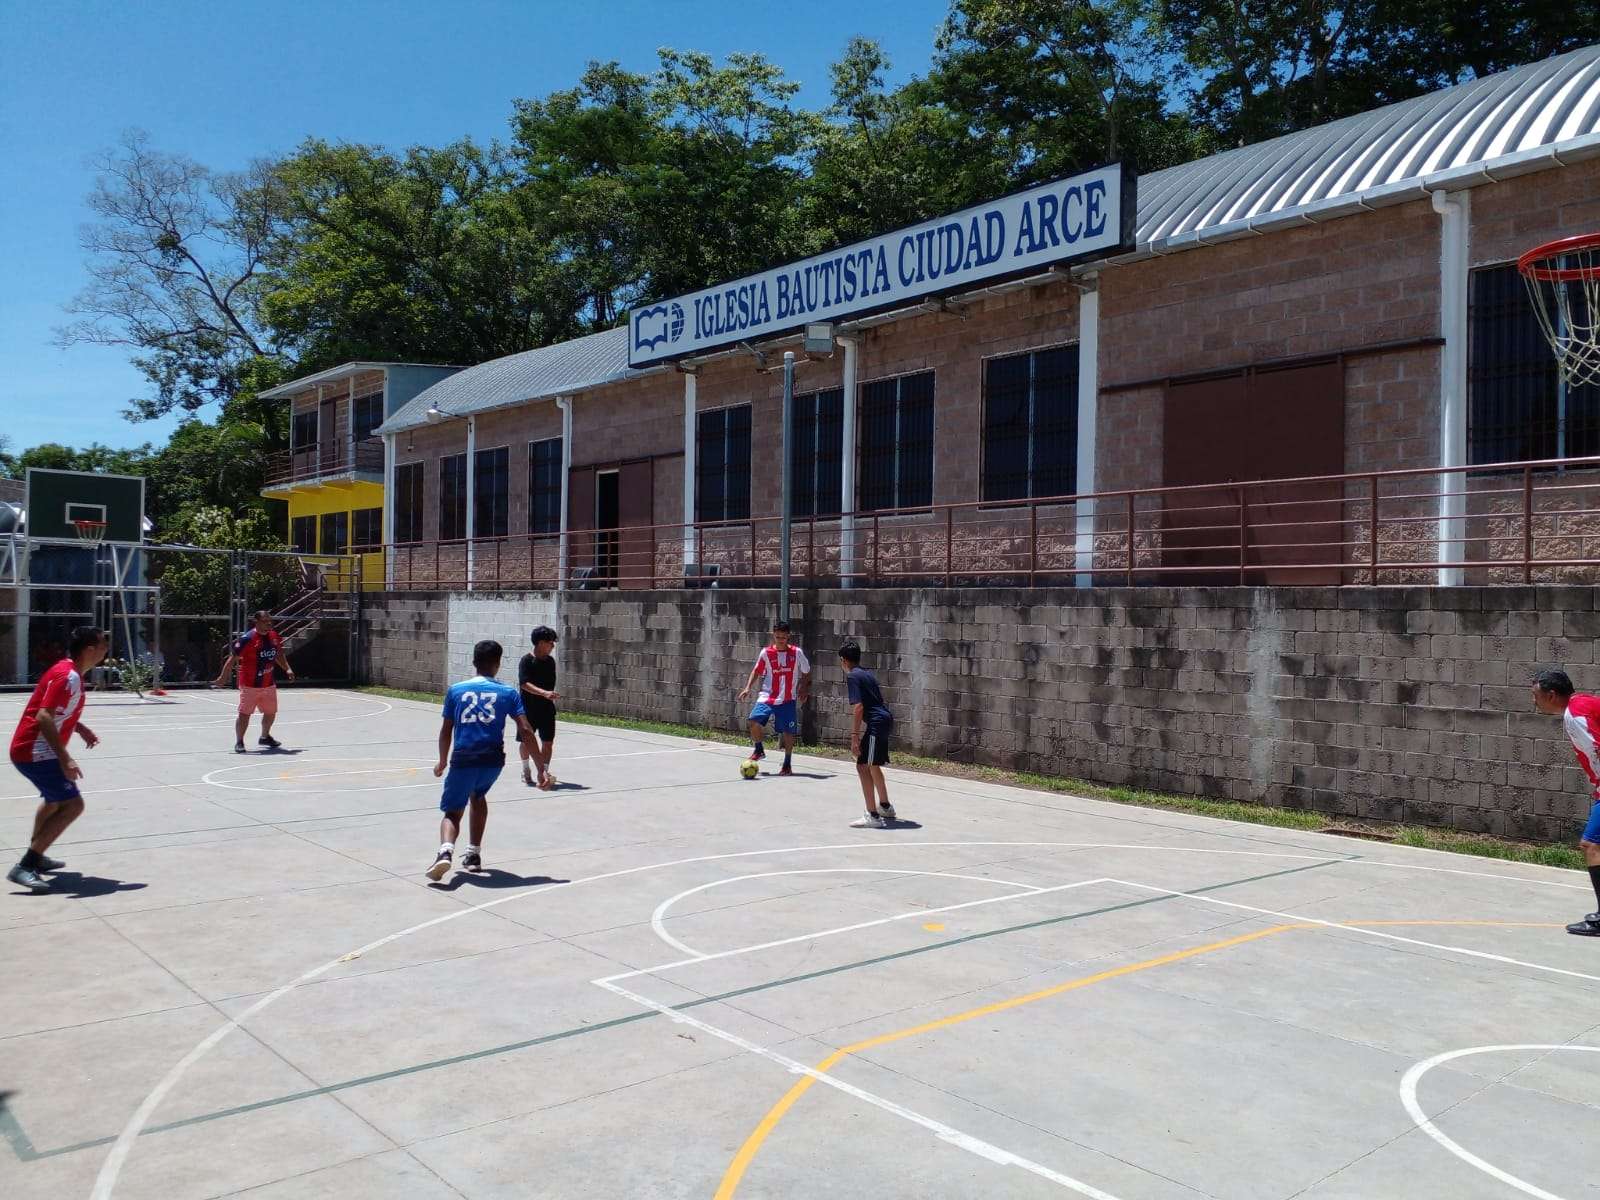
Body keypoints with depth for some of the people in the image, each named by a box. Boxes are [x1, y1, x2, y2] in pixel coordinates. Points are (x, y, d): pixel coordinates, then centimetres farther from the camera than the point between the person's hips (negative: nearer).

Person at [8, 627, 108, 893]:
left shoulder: (72, 673, 11)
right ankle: (24, 867, -18)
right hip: (35, 753, -11)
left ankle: (36, 856, 42)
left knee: (54, 798, 30)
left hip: (30, 749, 11)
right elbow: (43, 717, -29)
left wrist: (80, 727, 16)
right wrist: (65, 759, -32)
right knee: (72, 805, -16)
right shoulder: (68, 676, -20)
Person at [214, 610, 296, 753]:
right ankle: (239, 742, 8)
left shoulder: (274, 636, 4)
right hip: (249, 685, -7)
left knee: (271, 712, 17)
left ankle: (265, 737, 38)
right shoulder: (247, 639, -17)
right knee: (244, 714, -5)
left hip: (269, 684, 7)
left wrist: (287, 668, 10)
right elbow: (233, 658, -14)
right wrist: (223, 676, -17)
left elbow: (278, 655, 20)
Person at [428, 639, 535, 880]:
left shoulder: (455, 690, 10)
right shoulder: (508, 692, 7)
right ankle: (473, 854, 28)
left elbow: (446, 731, 12)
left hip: (463, 759, -1)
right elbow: (525, 731, -2)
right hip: (493, 760, 1)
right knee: (478, 796, 30)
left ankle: (446, 850, -24)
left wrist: (442, 762, 27)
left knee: (452, 812, 7)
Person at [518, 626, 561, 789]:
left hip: (546, 708, 4)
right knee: (527, 740, 4)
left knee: (548, 741, -1)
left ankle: (544, 773, 3)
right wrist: (544, 693, -35)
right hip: (528, 708, -4)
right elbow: (524, 684, -24)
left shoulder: (550, 661, 5)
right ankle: (526, 770, 26)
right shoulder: (526, 661, -12)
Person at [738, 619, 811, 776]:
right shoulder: (766, 653, -1)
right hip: (767, 697, 0)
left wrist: (804, 691, 5)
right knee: (754, 720, -19)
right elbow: (756, 671, 8)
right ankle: (758, 750, 7)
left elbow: (806, 673, 10)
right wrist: (747, 688, -3)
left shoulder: (797, 653, -3)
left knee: (788, 732, 1)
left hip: (788, 700, 0)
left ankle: (787, 765, 19)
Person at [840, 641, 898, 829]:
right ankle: (885, 807, 42)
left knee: (863, 766, -10)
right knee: (872, 766, 25)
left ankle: (873, 816, -14)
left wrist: (854, 735, -19)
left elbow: (858, 707, -18)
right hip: (885, 718, 10)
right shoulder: (867, 673, 18)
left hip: (876, 722, -10)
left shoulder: (852, 676, -8)